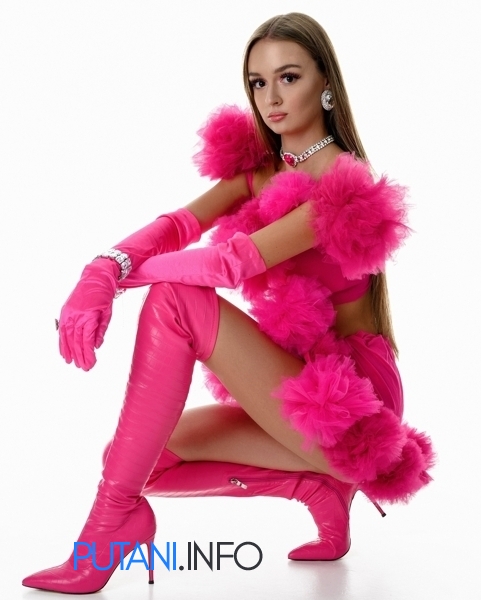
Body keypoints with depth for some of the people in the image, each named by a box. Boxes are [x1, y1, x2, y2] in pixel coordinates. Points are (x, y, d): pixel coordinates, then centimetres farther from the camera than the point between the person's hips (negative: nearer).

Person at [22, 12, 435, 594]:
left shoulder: (346, 183, -16)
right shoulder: (258, 167, 8)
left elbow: (237, 260, -27)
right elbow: (178, 224, -9)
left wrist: (120, 271, -15)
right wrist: (101, 271, -29)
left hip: (347, 400, -8)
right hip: (294, 384, 8)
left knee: (176, 299, -24)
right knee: (152, 460, 1)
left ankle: (116, 514, -19)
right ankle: (317, 486, 6)